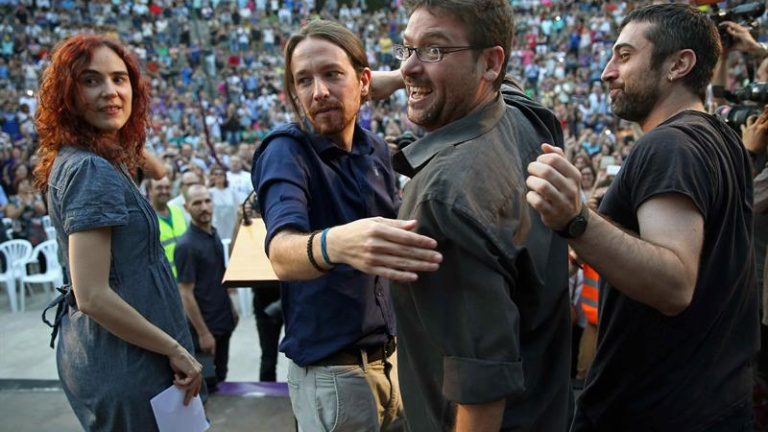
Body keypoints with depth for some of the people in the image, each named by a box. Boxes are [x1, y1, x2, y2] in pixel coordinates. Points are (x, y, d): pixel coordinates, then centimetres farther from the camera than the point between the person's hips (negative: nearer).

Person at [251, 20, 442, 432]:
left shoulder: (376, 149, 2)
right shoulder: (285, 151, -17)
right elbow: (282, 254, -36)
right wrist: (334, 244, -55)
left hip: (389, 357, 6)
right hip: (330, 370, -6)